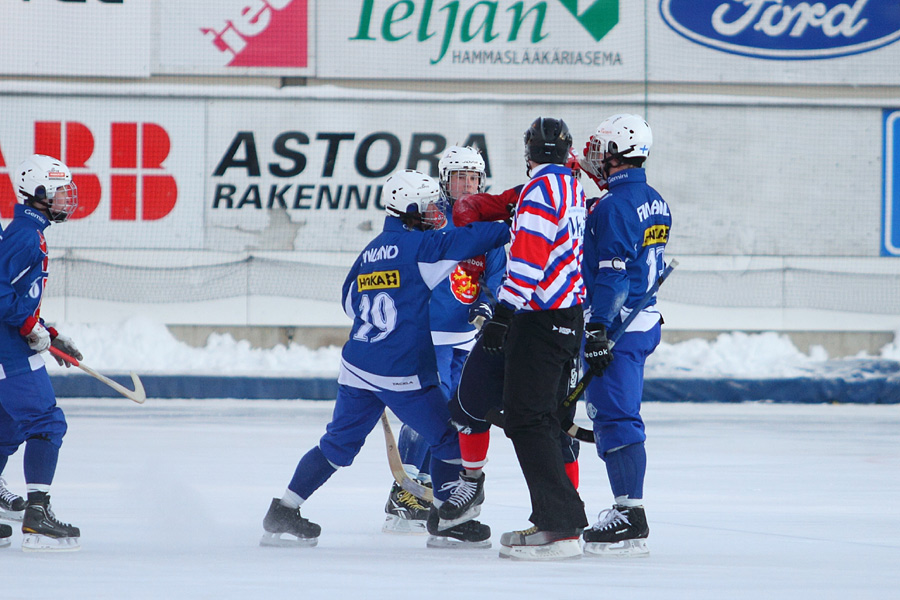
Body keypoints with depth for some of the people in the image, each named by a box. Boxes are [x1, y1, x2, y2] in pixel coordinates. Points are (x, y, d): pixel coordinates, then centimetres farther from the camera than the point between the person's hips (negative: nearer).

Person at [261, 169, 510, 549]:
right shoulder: (419, 246, -9)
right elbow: (466, 241, -15)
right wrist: (509, 229, -4)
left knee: (338, 443, 16)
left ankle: (283, 514, 15)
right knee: (447, 439, 7)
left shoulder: (371, 252, 13)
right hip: (402, 374, -7)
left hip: (356, 370, 7)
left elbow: (350, 303, 23)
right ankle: (448, 523, 12)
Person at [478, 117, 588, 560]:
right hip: (570, 317, 9)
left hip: (540, 320, -9)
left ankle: (561, 527, -17)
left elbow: (529, 257, -20)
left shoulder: (540, 189, -13)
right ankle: (558, 517, 18)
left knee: (526, 419, -11)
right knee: (544, 419, 15)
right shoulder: (573, 188, 16)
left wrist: (504, 312, -22)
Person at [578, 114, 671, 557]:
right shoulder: (655, 202, 14)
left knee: (615, 417, -10)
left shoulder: (614, 206, -17)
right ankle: (628, 507, 23)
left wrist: (597, 330, -23)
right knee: (619, 415, 19)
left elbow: (612, 274, -22)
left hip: (617, 324, -10)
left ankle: (630, 517, -14)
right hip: (646, 320, 10)